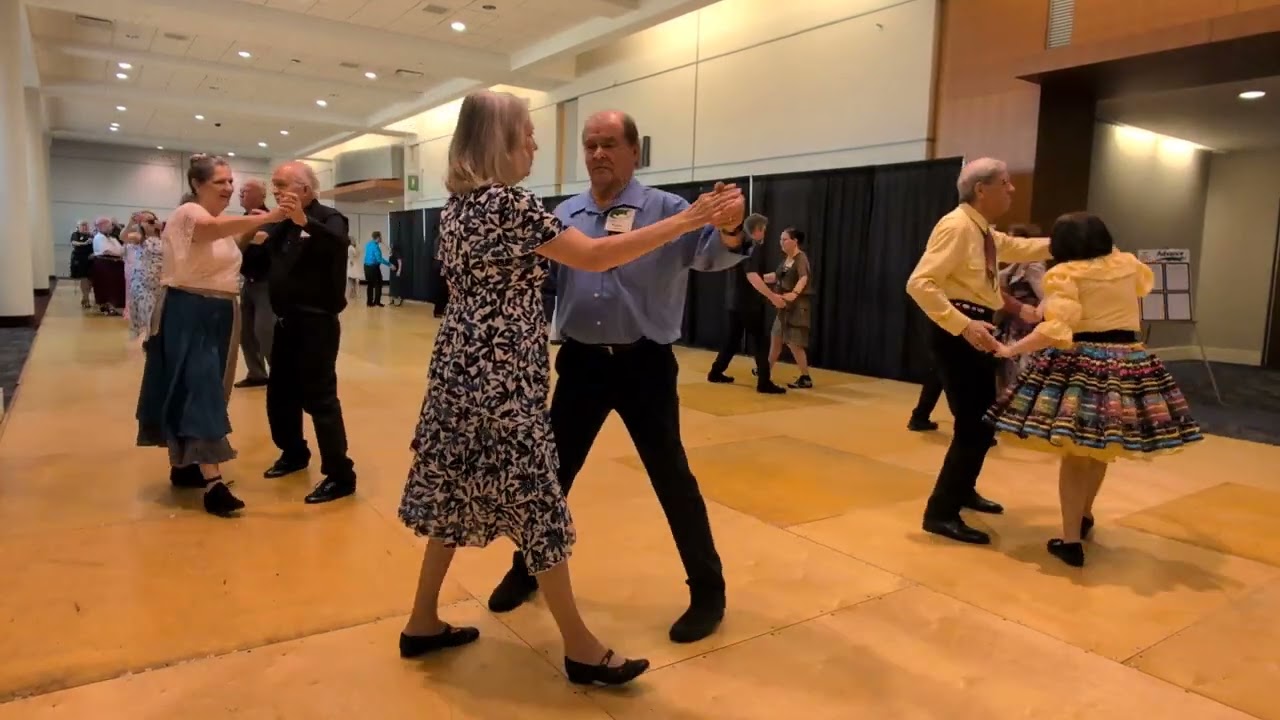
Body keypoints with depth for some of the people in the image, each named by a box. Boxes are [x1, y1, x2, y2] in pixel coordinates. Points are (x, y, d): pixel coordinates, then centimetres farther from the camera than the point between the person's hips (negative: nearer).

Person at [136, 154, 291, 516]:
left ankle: (183, 464, 26)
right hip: (188, 314, -9)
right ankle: (213, 483, -15)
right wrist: (268, 217, -52)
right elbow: (215, 228, -38)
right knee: (202, 392, -13)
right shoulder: (187, 213, -14)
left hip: (217, 315, 9)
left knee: (203, 391, 13)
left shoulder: (224, 222, 13)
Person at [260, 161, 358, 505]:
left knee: (319, 398, -8)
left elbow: (339, 243, -31)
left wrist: (305, 222, -45)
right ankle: (294, 454, 37)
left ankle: (340, 476, -1)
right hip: (286, 322, 8)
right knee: (280, 394, 17)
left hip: (316, 323, -8)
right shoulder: (284, 225, 13)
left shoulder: (328, 218, -9)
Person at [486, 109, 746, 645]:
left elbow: (711, 255, -20)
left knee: (672, 478, 4)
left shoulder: (668, 211, -5)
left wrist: (730, 230, -42)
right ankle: (527, 569, 35)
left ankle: (707, 590, 22)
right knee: (552, 470, 14)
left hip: (644, 364, -3)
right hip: (581, 361, 4)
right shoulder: (564, 215, 7)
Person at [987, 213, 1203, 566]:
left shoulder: (1065, 273, -8)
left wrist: (1012, 350, -14)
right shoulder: (1127, 264, 10)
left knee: (1074, 454, 4)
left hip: (1081, 365, -5)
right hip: (1129, 363, 5)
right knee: (1101, 451, 21)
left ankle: (1071, 541, 5)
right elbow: (1146, 280, 36)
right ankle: (1085, 516, 42)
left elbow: (1056, 330, -21)